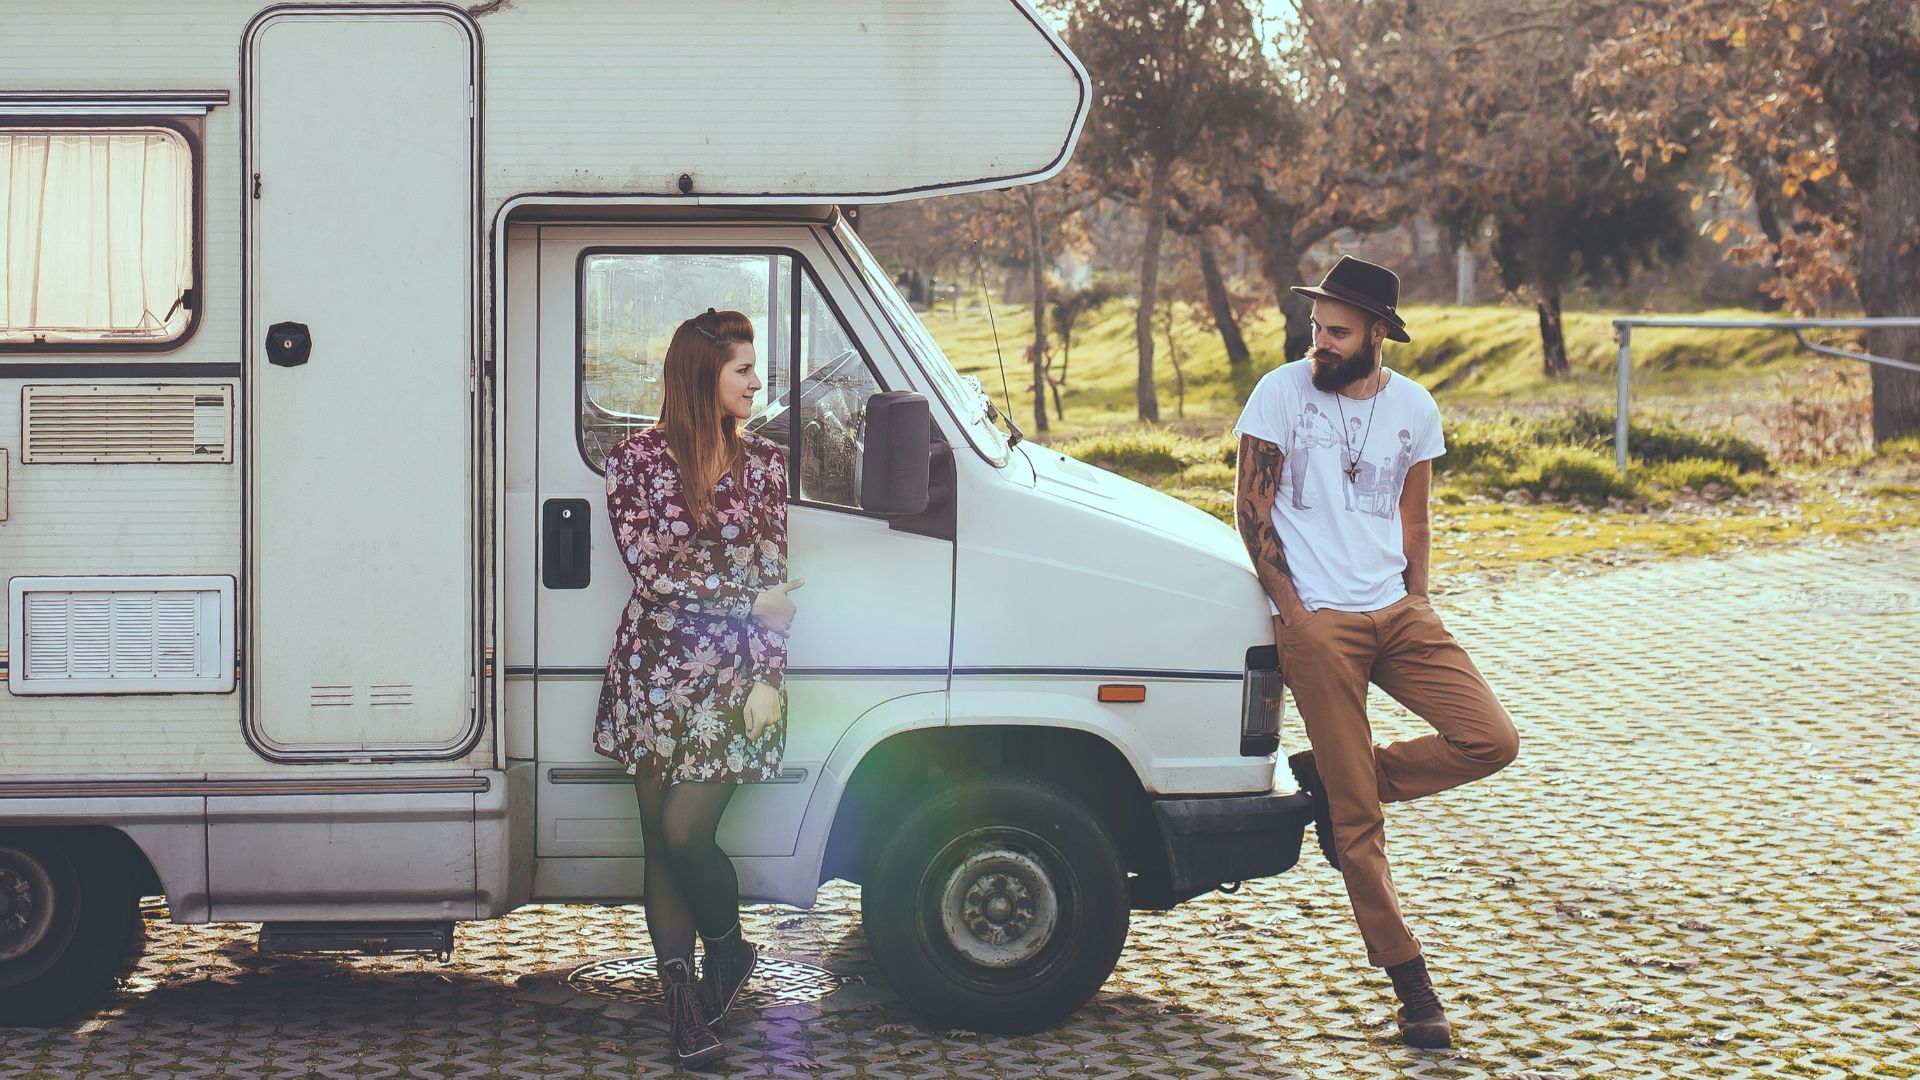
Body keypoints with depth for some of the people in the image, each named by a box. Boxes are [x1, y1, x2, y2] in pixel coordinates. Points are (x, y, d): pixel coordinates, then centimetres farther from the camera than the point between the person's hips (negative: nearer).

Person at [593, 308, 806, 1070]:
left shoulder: (762, 463, 5)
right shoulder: (638, 459, -3)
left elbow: (773, 580, 3)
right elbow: (650, 568, -10)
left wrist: (767, 682, -5)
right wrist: (746, 600, -9)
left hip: (732, 678, 0)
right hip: (654, 672, 0)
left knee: (685, 834, -9)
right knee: (661, 841, 4)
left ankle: (728, 949, 18)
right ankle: (682, 997, 12)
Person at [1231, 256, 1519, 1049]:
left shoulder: (1414, 408, 8)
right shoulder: (1282, 392, -3)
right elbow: (1252, 507, -3)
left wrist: (1415, 610, 7)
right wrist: (1292, 610, -8)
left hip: (1397, 613, 4)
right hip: (1317, 623, -4)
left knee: (1490, 741, -11)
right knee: (1357, 819, -4)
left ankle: (1327, 778, 7)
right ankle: (1410, 981, 7)